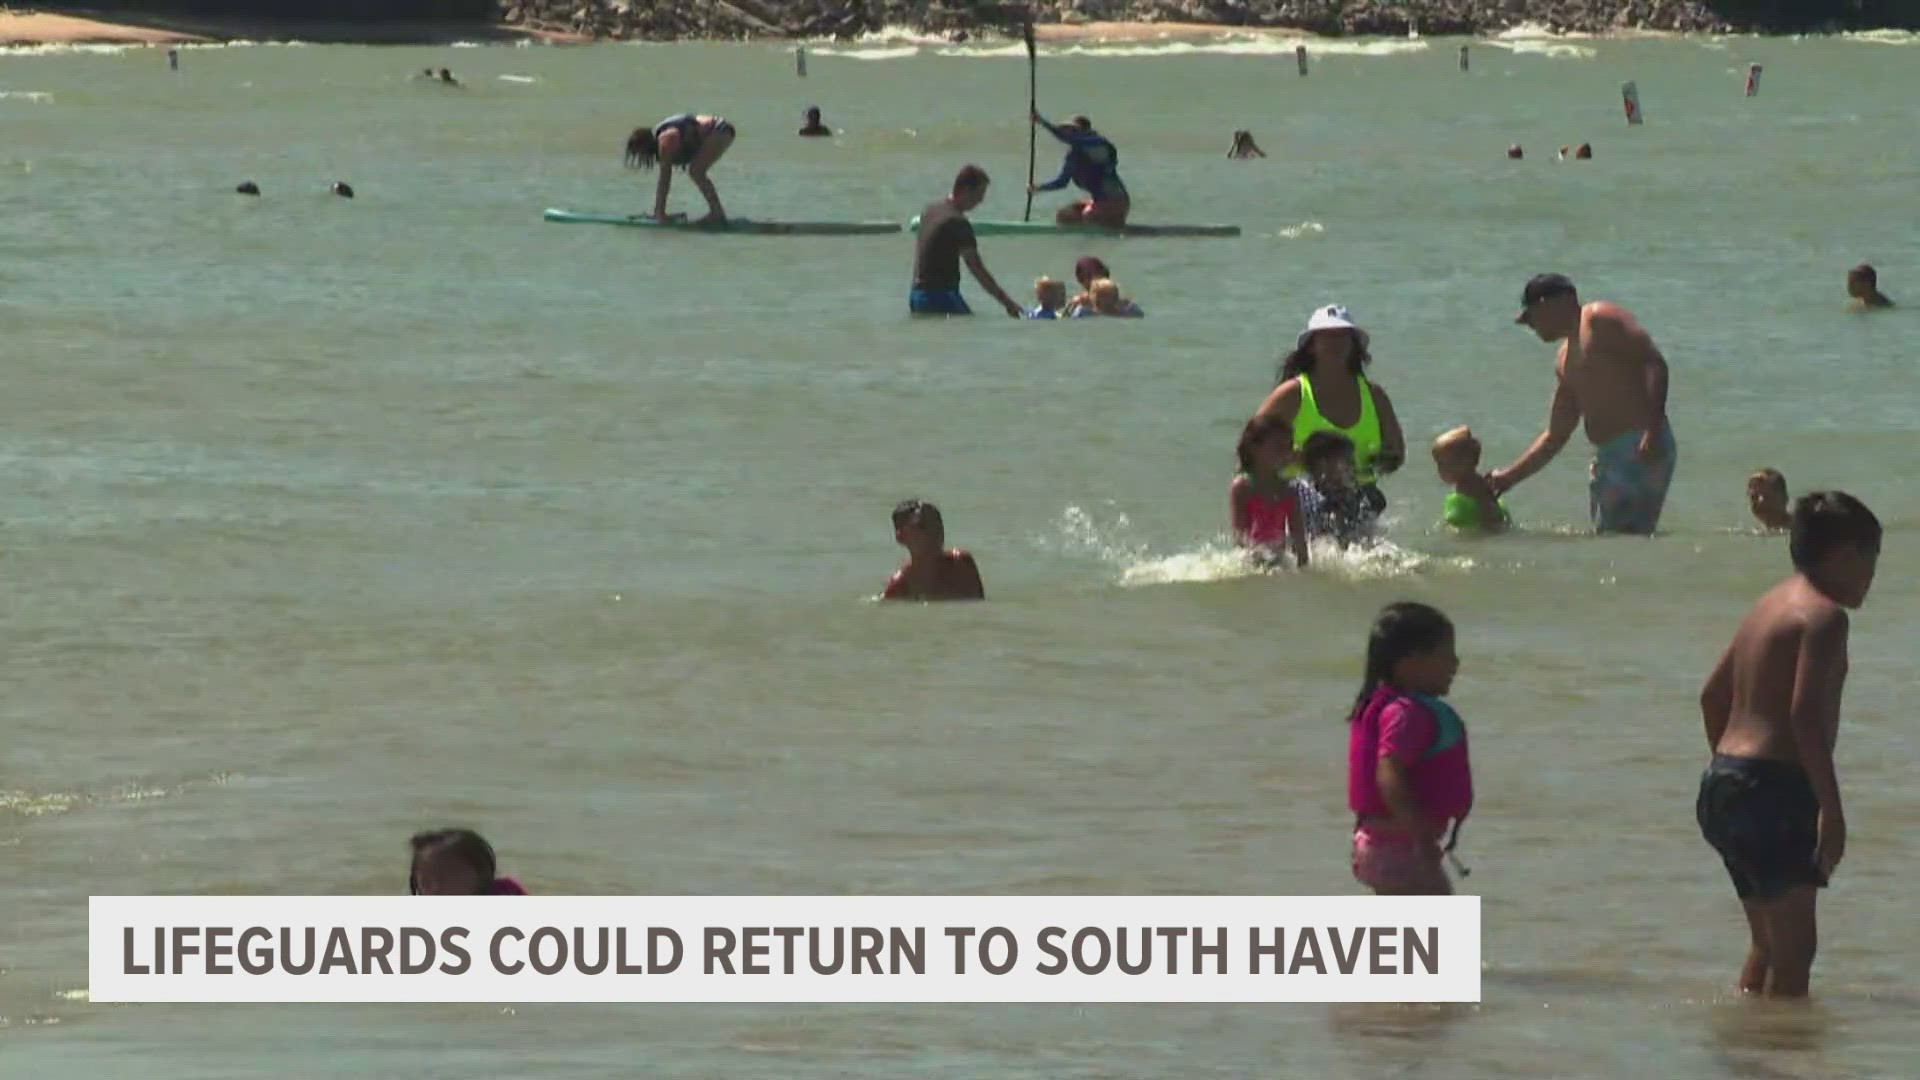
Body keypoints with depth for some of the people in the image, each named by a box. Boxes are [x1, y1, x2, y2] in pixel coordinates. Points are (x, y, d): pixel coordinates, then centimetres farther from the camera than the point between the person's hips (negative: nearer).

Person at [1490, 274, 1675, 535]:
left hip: (1640, 450, -9)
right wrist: (1509, 477, 22)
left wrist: (1653, 430, -24)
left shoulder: (1599, 320, -3)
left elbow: (1655, 363, -14)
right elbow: (1555, 437, 28)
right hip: (1607, 457, 9)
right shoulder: (1565, 362, 24)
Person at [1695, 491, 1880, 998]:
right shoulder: (1823, 615, -11)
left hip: (1724, 782, 10)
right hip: (1775, 786, -10)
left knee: (1768, 943, 17)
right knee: (1795, 944, -6)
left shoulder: (1771, 604, 17)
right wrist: (1831, 808, -21)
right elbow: (1805, 712, -22)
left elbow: (1713, 696, 22)